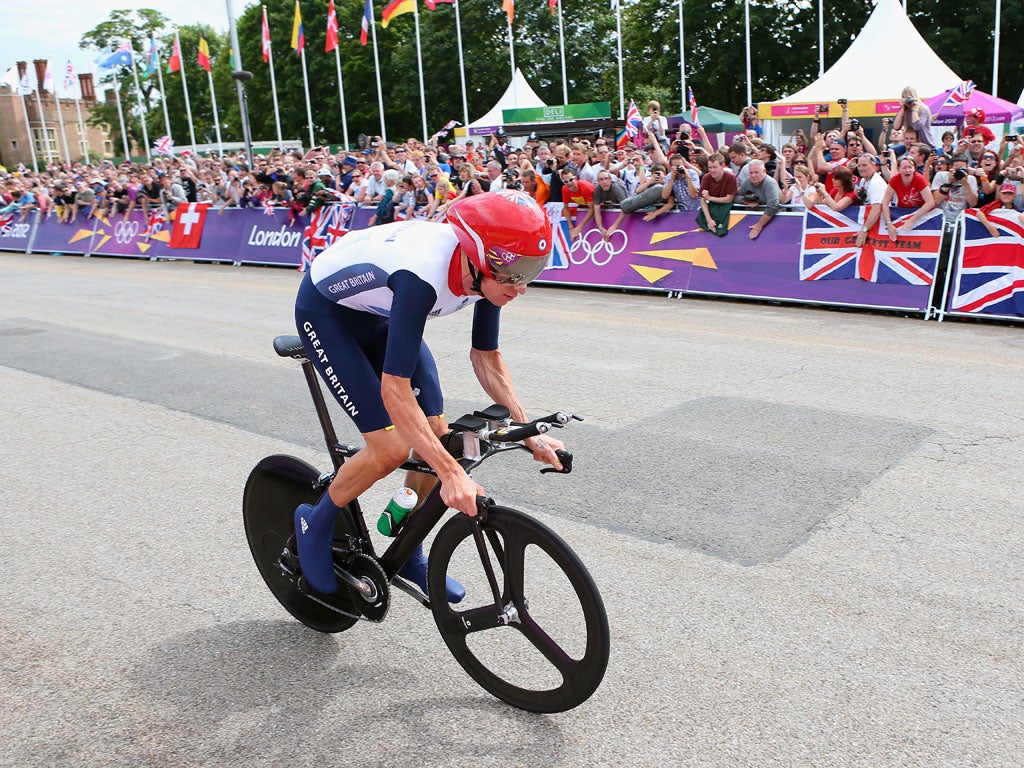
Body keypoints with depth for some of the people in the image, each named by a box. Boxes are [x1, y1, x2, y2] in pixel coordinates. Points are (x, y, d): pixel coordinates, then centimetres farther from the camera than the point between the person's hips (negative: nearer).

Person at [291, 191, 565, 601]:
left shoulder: (488, 270, -19)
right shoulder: (422, 275, -41)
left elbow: (486, 357, -6)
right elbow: (395, 390, -42)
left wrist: (529, 433, -14)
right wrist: (451, 473, -45)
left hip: (379, 314, 7)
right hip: (325, 310, -7)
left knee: (436, 435, -1)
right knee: (391, 448, -17)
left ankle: (408, 556, 18)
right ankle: (315, 524, 10)